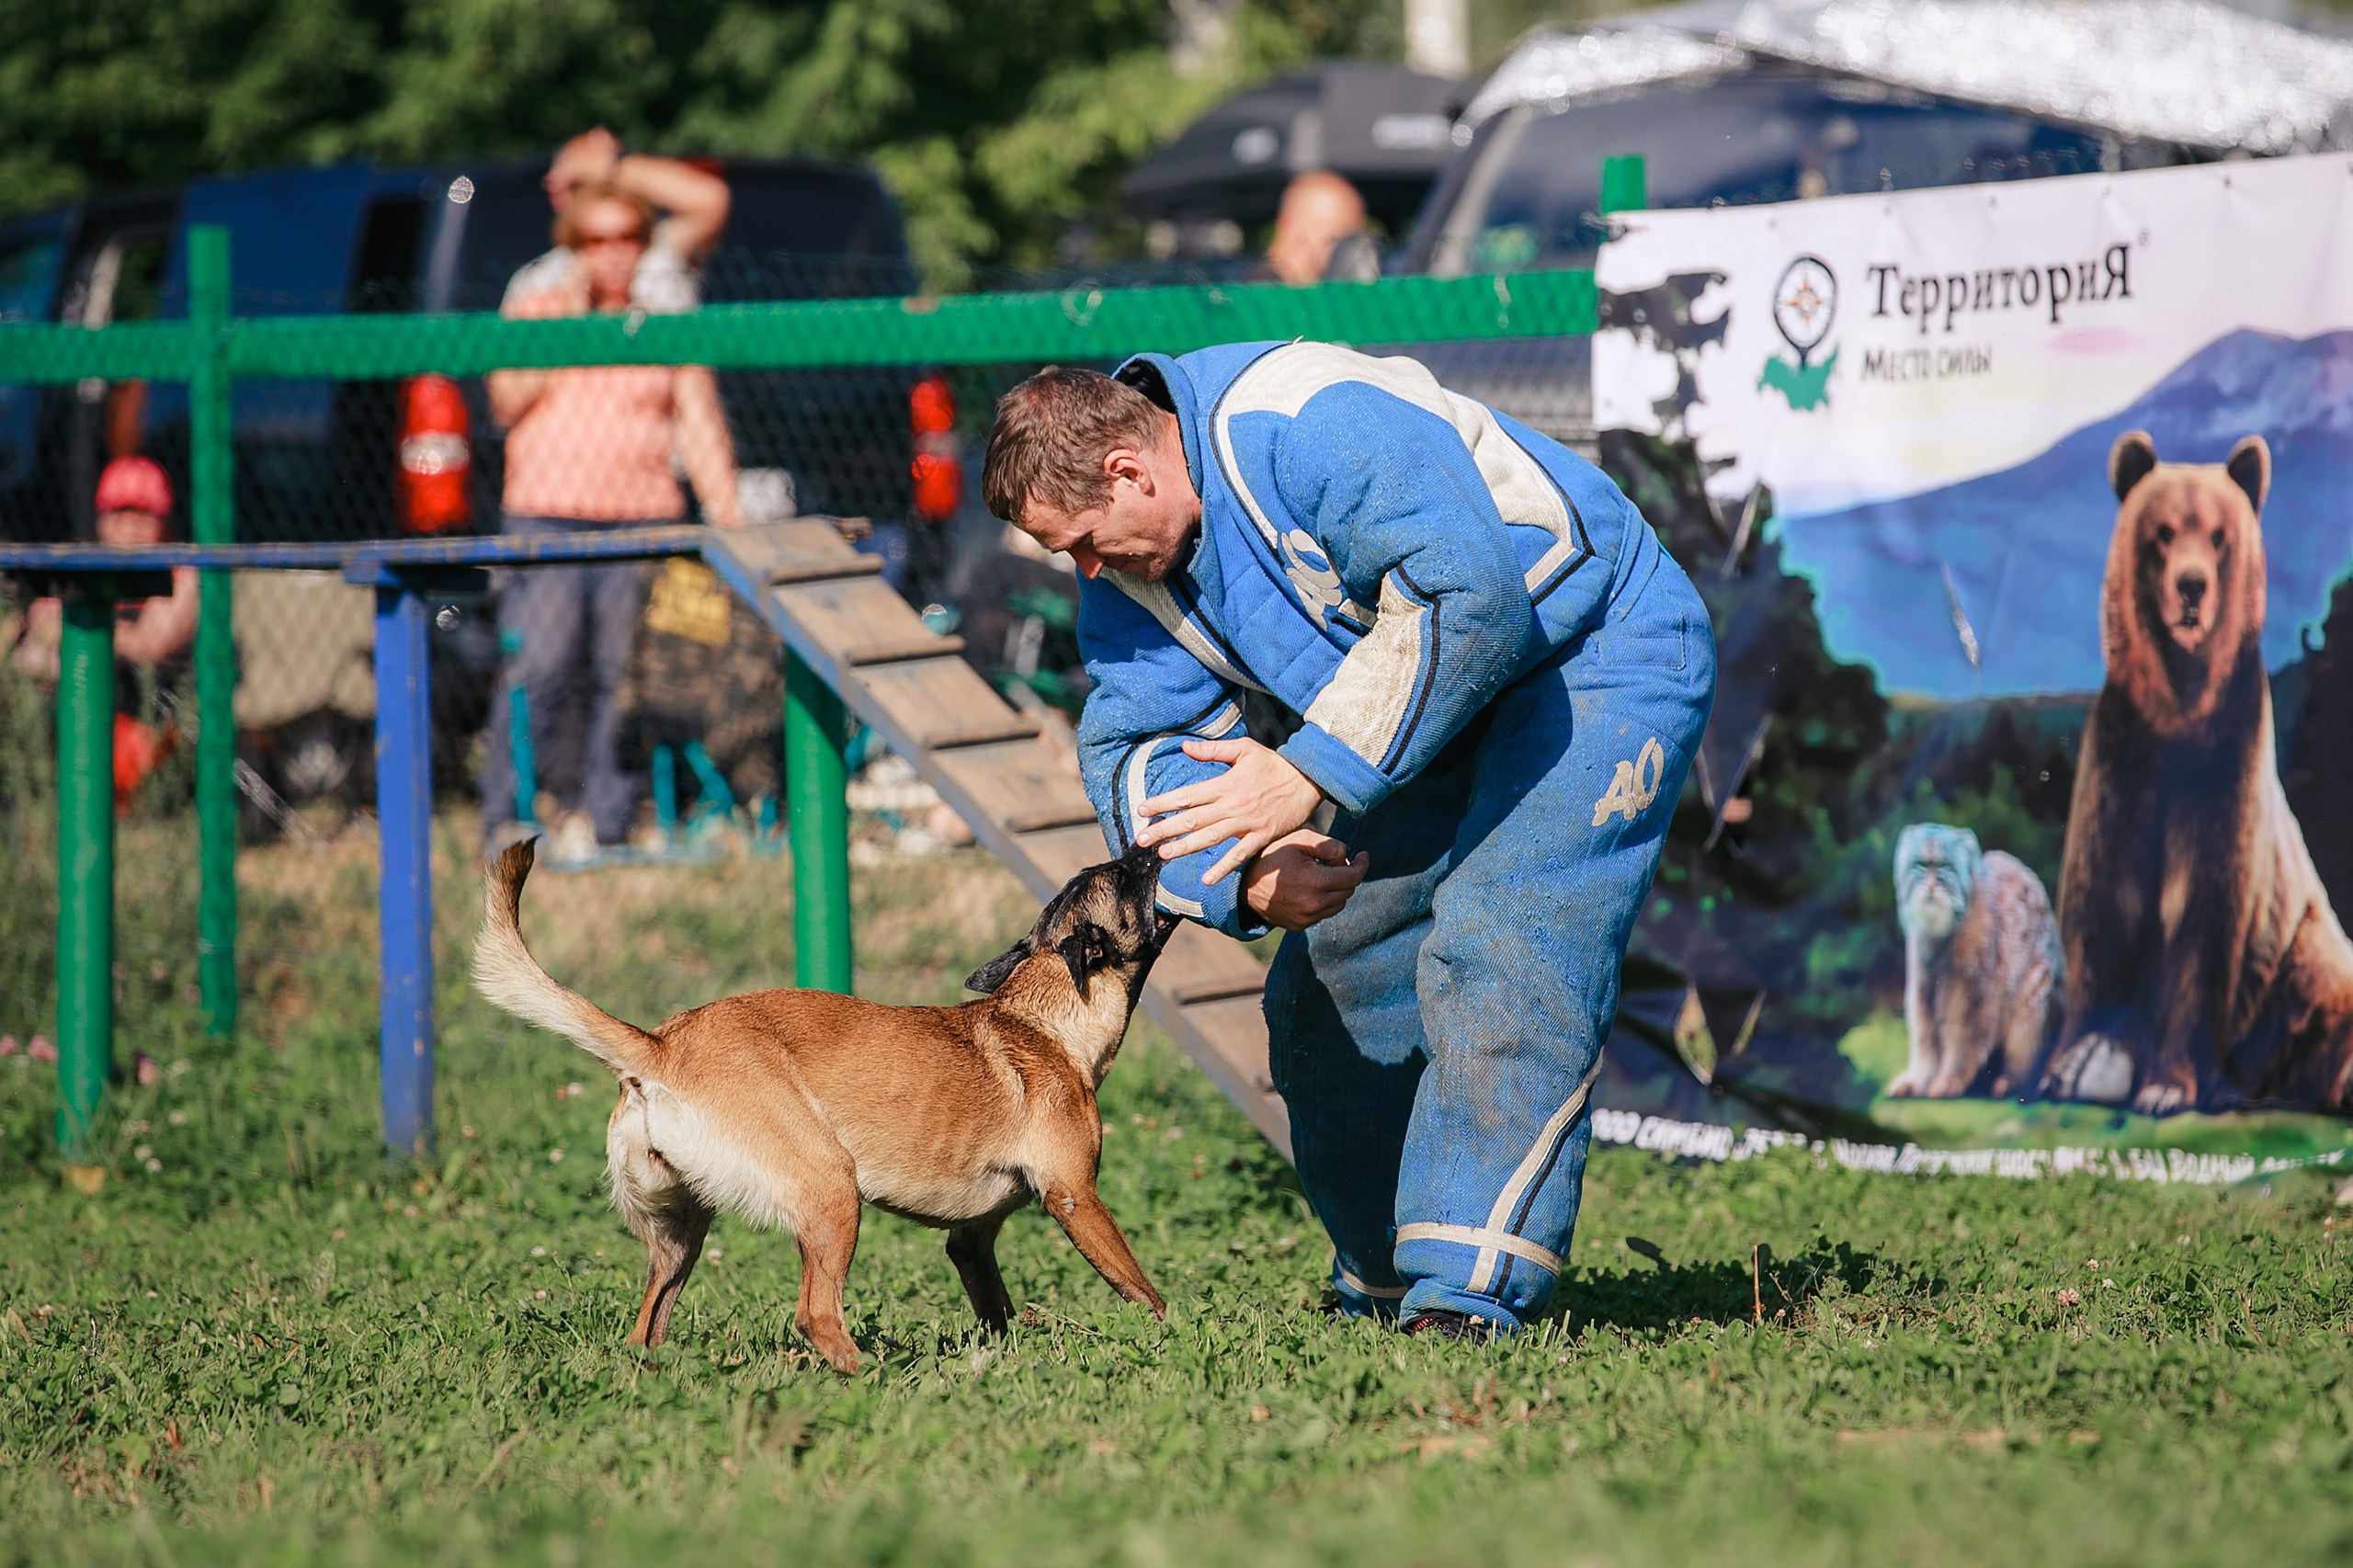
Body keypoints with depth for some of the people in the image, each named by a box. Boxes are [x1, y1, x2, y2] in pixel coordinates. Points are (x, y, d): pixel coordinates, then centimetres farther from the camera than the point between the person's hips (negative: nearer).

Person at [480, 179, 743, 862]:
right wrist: (566, 329, -4)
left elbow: (701, 428, 10)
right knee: (535, 666, -12)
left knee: (623, 673, -4)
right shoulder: (532, 312, 14)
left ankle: (602, 815, 3)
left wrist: (726, 514, -3)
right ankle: (503, 818, -9)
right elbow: (506, 402, 1)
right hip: (544, 518, -1)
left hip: (643, 522, 1)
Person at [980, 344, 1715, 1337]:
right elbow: (1137, 744, -7)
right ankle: (1380, 1284, 22)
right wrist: (1246, 879, -28)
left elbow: (1472, 600, -39)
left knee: (1496, 953, -25)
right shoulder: (1129, 568, -4)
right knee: (1329, 985, 7)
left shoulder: (1310, 424, -32)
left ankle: (1474, 1292, -27)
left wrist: (1307, 772, -38)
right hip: (1432, 727, 9)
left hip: (1595, 652, -9)